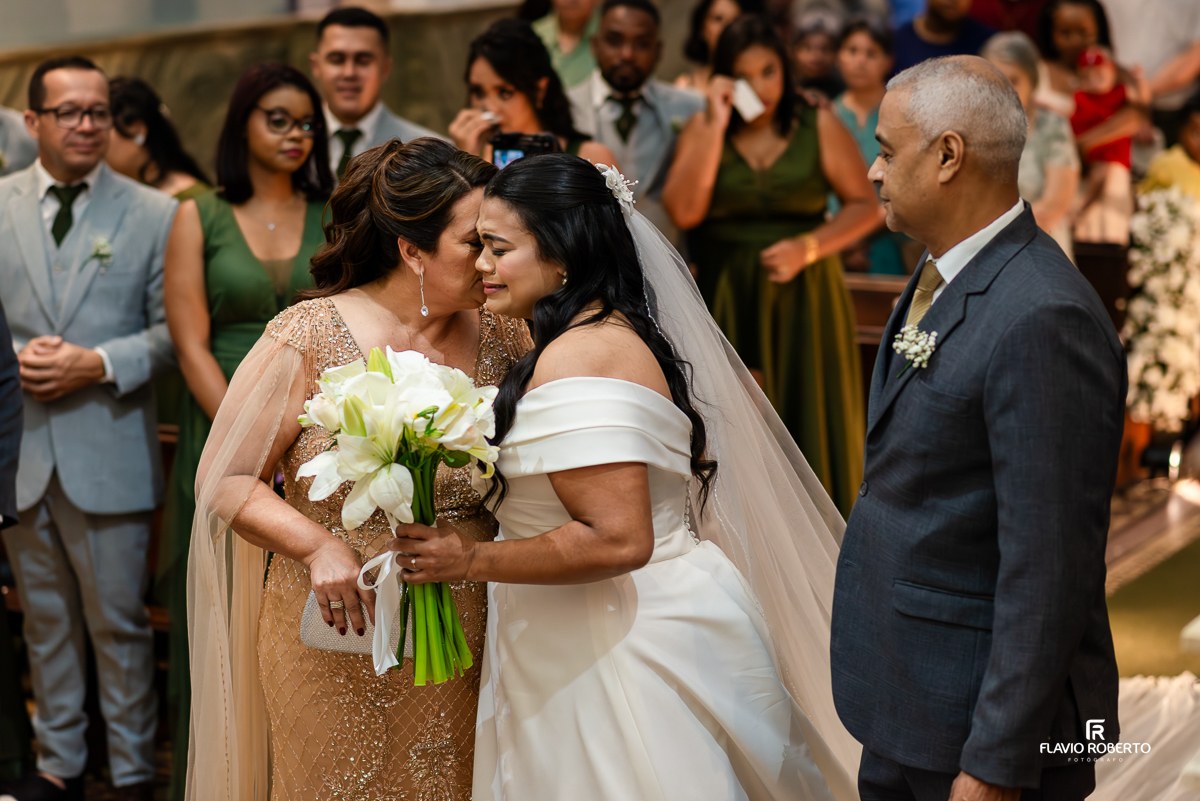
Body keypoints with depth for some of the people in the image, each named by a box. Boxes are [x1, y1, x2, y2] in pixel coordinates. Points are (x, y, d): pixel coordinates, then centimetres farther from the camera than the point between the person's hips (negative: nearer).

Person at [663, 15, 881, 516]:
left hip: (803, 294, 0)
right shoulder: (702, 129, 2)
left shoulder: (819, 127, 1)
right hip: (725, 299, 1)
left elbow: (865, 206, 2)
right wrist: (717, 126, -13)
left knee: (807, 416, 2)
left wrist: (808, 246, -13)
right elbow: (683, 210, -12)